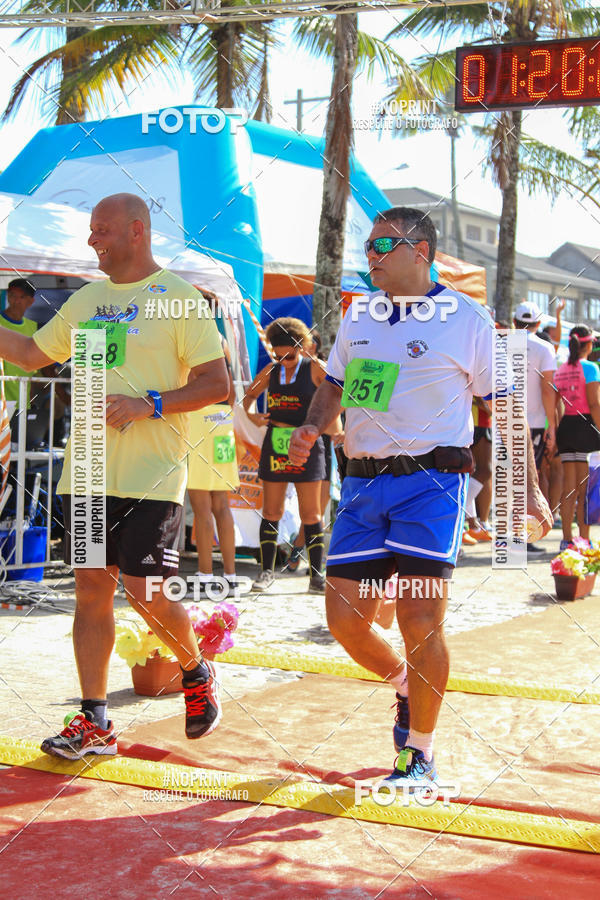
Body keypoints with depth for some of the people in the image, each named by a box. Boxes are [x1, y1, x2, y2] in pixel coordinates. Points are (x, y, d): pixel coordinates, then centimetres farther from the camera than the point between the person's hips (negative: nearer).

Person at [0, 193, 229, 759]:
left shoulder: (177, 296, -4)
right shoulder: (86, 300, 16)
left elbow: (216, 384, -8)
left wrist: (148, 405, -19)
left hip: (150, 475, -6)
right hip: (86, 471, 6)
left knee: (145, 594, -7)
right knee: (90, 591, 5)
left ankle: (196, 673, 23)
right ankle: (94, 722, 12)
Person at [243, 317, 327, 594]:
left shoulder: (315, 368, -2)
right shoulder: (270, 371, 9)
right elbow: (248, 395, 21)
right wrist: (251, 414, 1)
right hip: (275, 444, 4)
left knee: (310, 514, -1)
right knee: (271, 511, 6)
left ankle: (316, 576, 3)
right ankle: (267, 571, 14)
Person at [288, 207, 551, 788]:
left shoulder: (466, 319, -1)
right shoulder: (358, 317, 15)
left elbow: (503, 406, 2)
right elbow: (333, 386, 25)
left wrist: (529, 488, 0)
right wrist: (311, 428, 4)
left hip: (430, 483, -5)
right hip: (362, 482, 6)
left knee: (419, 620, -10)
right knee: (344, 619, 2)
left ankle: (420, 754, 7)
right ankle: (404, 686, 33)